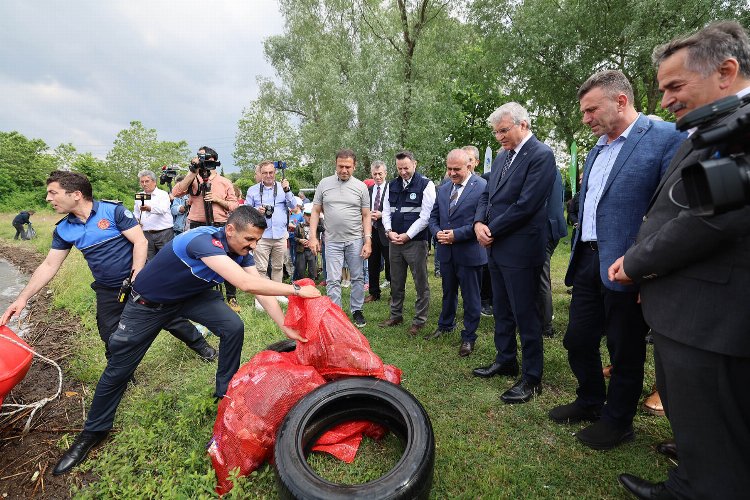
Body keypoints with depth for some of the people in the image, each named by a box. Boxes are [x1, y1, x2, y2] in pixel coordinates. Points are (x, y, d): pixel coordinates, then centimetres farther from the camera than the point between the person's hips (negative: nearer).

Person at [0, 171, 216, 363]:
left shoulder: (114, 211, -15)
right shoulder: (63, 230, 1)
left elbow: (140, 241, -18)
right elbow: (49, 266, 6)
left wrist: (136, 278, -23)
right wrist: (22, 298, 0)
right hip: (107, 292, 5)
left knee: (169, 317, 3)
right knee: (113, 342, 12)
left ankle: (200, 345, 24)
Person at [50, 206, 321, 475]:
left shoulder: (241, 252, -16)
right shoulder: (203, 240, -41)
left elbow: (260, 287, -13)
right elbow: (246, 284, -49)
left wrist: (285, 326, -21)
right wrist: (297, 289, -42)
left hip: (192, 294, 5)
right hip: (149, 301, -5)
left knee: (234, 327, -14)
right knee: (118, 368, 5)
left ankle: (225, 393, 7)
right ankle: (93, 431, 31)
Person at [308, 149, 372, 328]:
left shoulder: (361, 186, 2)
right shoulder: (324, 183, 4)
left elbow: (366, 216, 3)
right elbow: (316, 211, 6)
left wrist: (368, 241, -5)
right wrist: (313, 236, -2)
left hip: (355, 240, 0)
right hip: (332, 241, 0)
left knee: (358, 278, 9)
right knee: (333, 281, 3)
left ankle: (357, 310, 26)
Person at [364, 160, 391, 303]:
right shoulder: (368, 190, 11)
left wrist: (381, 214, -18)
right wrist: (368, 214, -6)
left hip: (386, 232, -5)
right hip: (371, 231, 5)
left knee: (390, 265, 4)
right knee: (372, 264, 13)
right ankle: (374, 293, 27)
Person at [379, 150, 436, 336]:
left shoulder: (426, 185, -5)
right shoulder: (392, 185, 12)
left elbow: (426, 215, -11)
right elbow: (386, 211, 13)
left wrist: (407, 235, -13)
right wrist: (389, 231, -4)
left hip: (416, 241, -5)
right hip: (395, 241, 5)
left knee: (421, 283, 3)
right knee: (396, 282, 15)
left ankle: (420, 320, 17)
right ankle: (396, 315, 30)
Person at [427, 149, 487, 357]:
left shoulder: (483, 187, -12)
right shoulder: (443, 189, 9)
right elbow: (434, 217, 13)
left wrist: (456, 234, -21)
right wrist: (437, 232, -8)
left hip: (469, 252, -6)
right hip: (446, 252, 6)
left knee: (470, 297, 8)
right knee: (448, 292, 22)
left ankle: (468, 337, 24)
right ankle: (445, 325, 42)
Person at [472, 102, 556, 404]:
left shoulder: (540, 155, -11)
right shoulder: (502, 157, 15)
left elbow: (526, 204, -19)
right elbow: (487, 195, 15)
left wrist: (492, 230, -12)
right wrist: (479, 223, -4)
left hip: (521, 249, -8)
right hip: (496, 247, 9)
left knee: (525, 314, 2)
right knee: (501, 310, 18)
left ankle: (532, 377, 18)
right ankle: (505, 361, 35)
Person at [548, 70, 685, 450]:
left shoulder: (666, 138, -8)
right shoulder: (596, 151, 15)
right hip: (587, 262, 7)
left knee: (624, 348, 10)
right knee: (578, 340, 16)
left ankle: (618, 421, 31)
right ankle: (590, 401, 39)